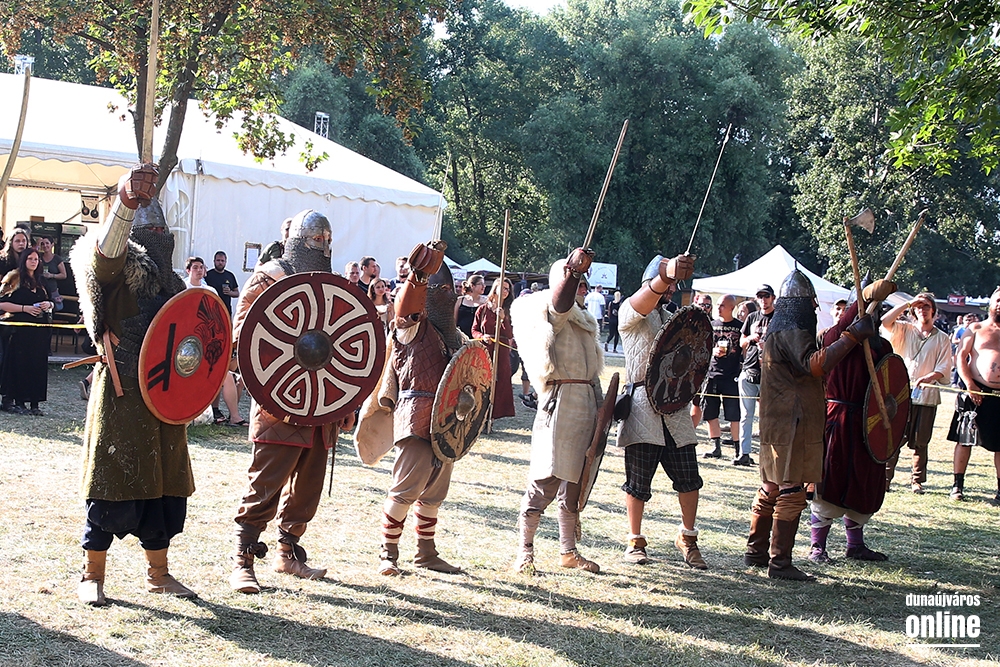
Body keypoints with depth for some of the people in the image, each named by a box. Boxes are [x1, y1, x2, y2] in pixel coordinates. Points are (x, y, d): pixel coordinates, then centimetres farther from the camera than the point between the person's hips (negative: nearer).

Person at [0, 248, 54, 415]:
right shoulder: (14, 279, 0)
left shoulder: (41, 281, 18)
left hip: (40, 329, 5)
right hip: (21, 329, -5)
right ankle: (18, 401, -1)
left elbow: (51, 302, 25)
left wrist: (49, 304, 2)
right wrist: (25, 308, -14)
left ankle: (34, 403, 4)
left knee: (38, 364, 2)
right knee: (20, 363, -6)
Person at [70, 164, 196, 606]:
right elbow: (106, 252, -31)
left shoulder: (170, 282, 18)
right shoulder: (118, 269, -6)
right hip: (122, 395, -7)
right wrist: (126, 203, -45)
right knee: (113, 483, -3)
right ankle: (92, 577, 9)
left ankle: (158, 574, 24)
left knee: (164, 482, 11)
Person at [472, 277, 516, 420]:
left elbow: (510, 335, 0)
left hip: (501, 353, 1)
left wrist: (503, 319, -13)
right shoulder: (483, 309, 5)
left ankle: (492, 415, 2)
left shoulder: (508, 311, 8)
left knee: (499, 384, -3)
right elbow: (474, 330, 9)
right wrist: (482, 336, -11)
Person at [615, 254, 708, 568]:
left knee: (689, 478, 1)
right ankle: (635, 540, 15)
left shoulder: (674, 319, 22)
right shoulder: (631, 310, 1)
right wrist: (667, 273, -44)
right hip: (643, 403, -5)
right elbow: (646, 299, -24)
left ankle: (688, 537, 17)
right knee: (638, 480, -1)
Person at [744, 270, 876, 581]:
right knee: (791, 493, -9)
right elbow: (814, 365, -29)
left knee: (771, 489, 15)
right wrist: (852, 336, -28)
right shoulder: (791, 331, -14)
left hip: (778, 424, 11)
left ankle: (756, 551, 21)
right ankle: (780, 562, -8)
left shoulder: (777, 329, 18)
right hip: (792, 426, -11)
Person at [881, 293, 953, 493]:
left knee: (920, 442, 4)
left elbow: (944, 368, 2)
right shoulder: (905, 330, 10)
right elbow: (885, 321, -8)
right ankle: (885, 478, 0)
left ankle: (917, 480, 13)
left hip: (927, 396, 0)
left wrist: (928, 377, -18)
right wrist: (908, 304, -5)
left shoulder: (942, 338, 9)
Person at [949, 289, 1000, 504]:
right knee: (964, 440, 2)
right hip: (976, 392, -1)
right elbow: (961, 356, 1)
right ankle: (958, 485, 10)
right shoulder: (976, 329, 7)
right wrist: (970, 384, -10)